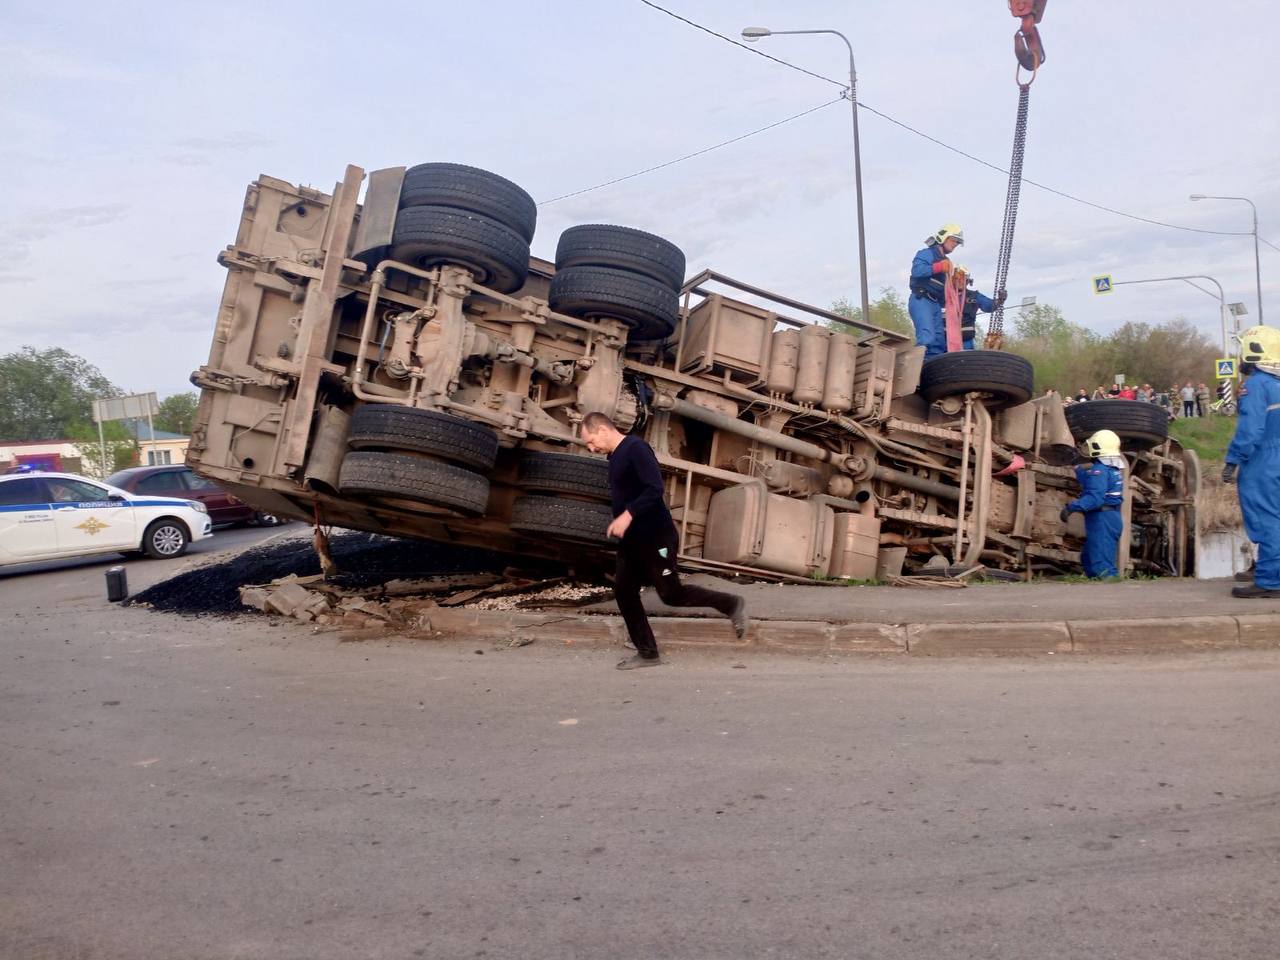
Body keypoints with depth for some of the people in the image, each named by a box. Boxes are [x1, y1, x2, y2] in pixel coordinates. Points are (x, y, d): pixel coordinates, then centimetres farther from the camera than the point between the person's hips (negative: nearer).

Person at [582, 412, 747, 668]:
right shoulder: (614, 457, 14)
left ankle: (732, 604, 11)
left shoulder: (635, 447, -15)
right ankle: (647, 653, 12)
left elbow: (655, 488, -24)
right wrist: (619, 525, 18)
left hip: (656, 537, -9)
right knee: (623, 592, 4)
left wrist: (628, 515, -29)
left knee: (671, 594, -6)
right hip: (631, 539, 9)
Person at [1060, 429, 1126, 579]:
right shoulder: (1114, 468, 15)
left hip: (1102, 519, -10)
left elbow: (1095, 498, -27)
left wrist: (1072, 507, -29)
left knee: (1102, 565, -12)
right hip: (1113, 517, 10)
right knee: (1089, 559, 20)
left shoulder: (1099, 471, -15)